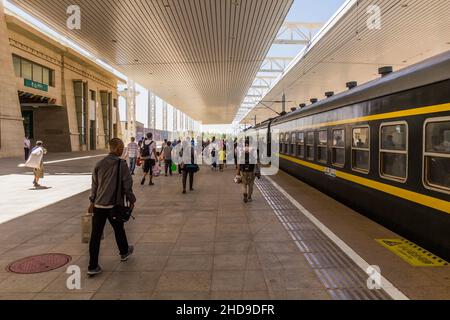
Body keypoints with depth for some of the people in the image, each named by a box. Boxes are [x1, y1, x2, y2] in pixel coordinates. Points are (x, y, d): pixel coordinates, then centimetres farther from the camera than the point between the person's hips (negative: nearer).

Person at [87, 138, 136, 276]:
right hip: (115, 205, -3)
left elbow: (94, 184, 12)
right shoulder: (122, 164, -11)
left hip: (98, 205, 4)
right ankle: (124, 252, 41)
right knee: (119, 230, 19)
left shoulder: (99, 164, 4)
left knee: (95, 235, 5)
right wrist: (131, 201, 3)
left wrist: (92, 201, 22)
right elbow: (127, 185, -10)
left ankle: (93, 267, 9)